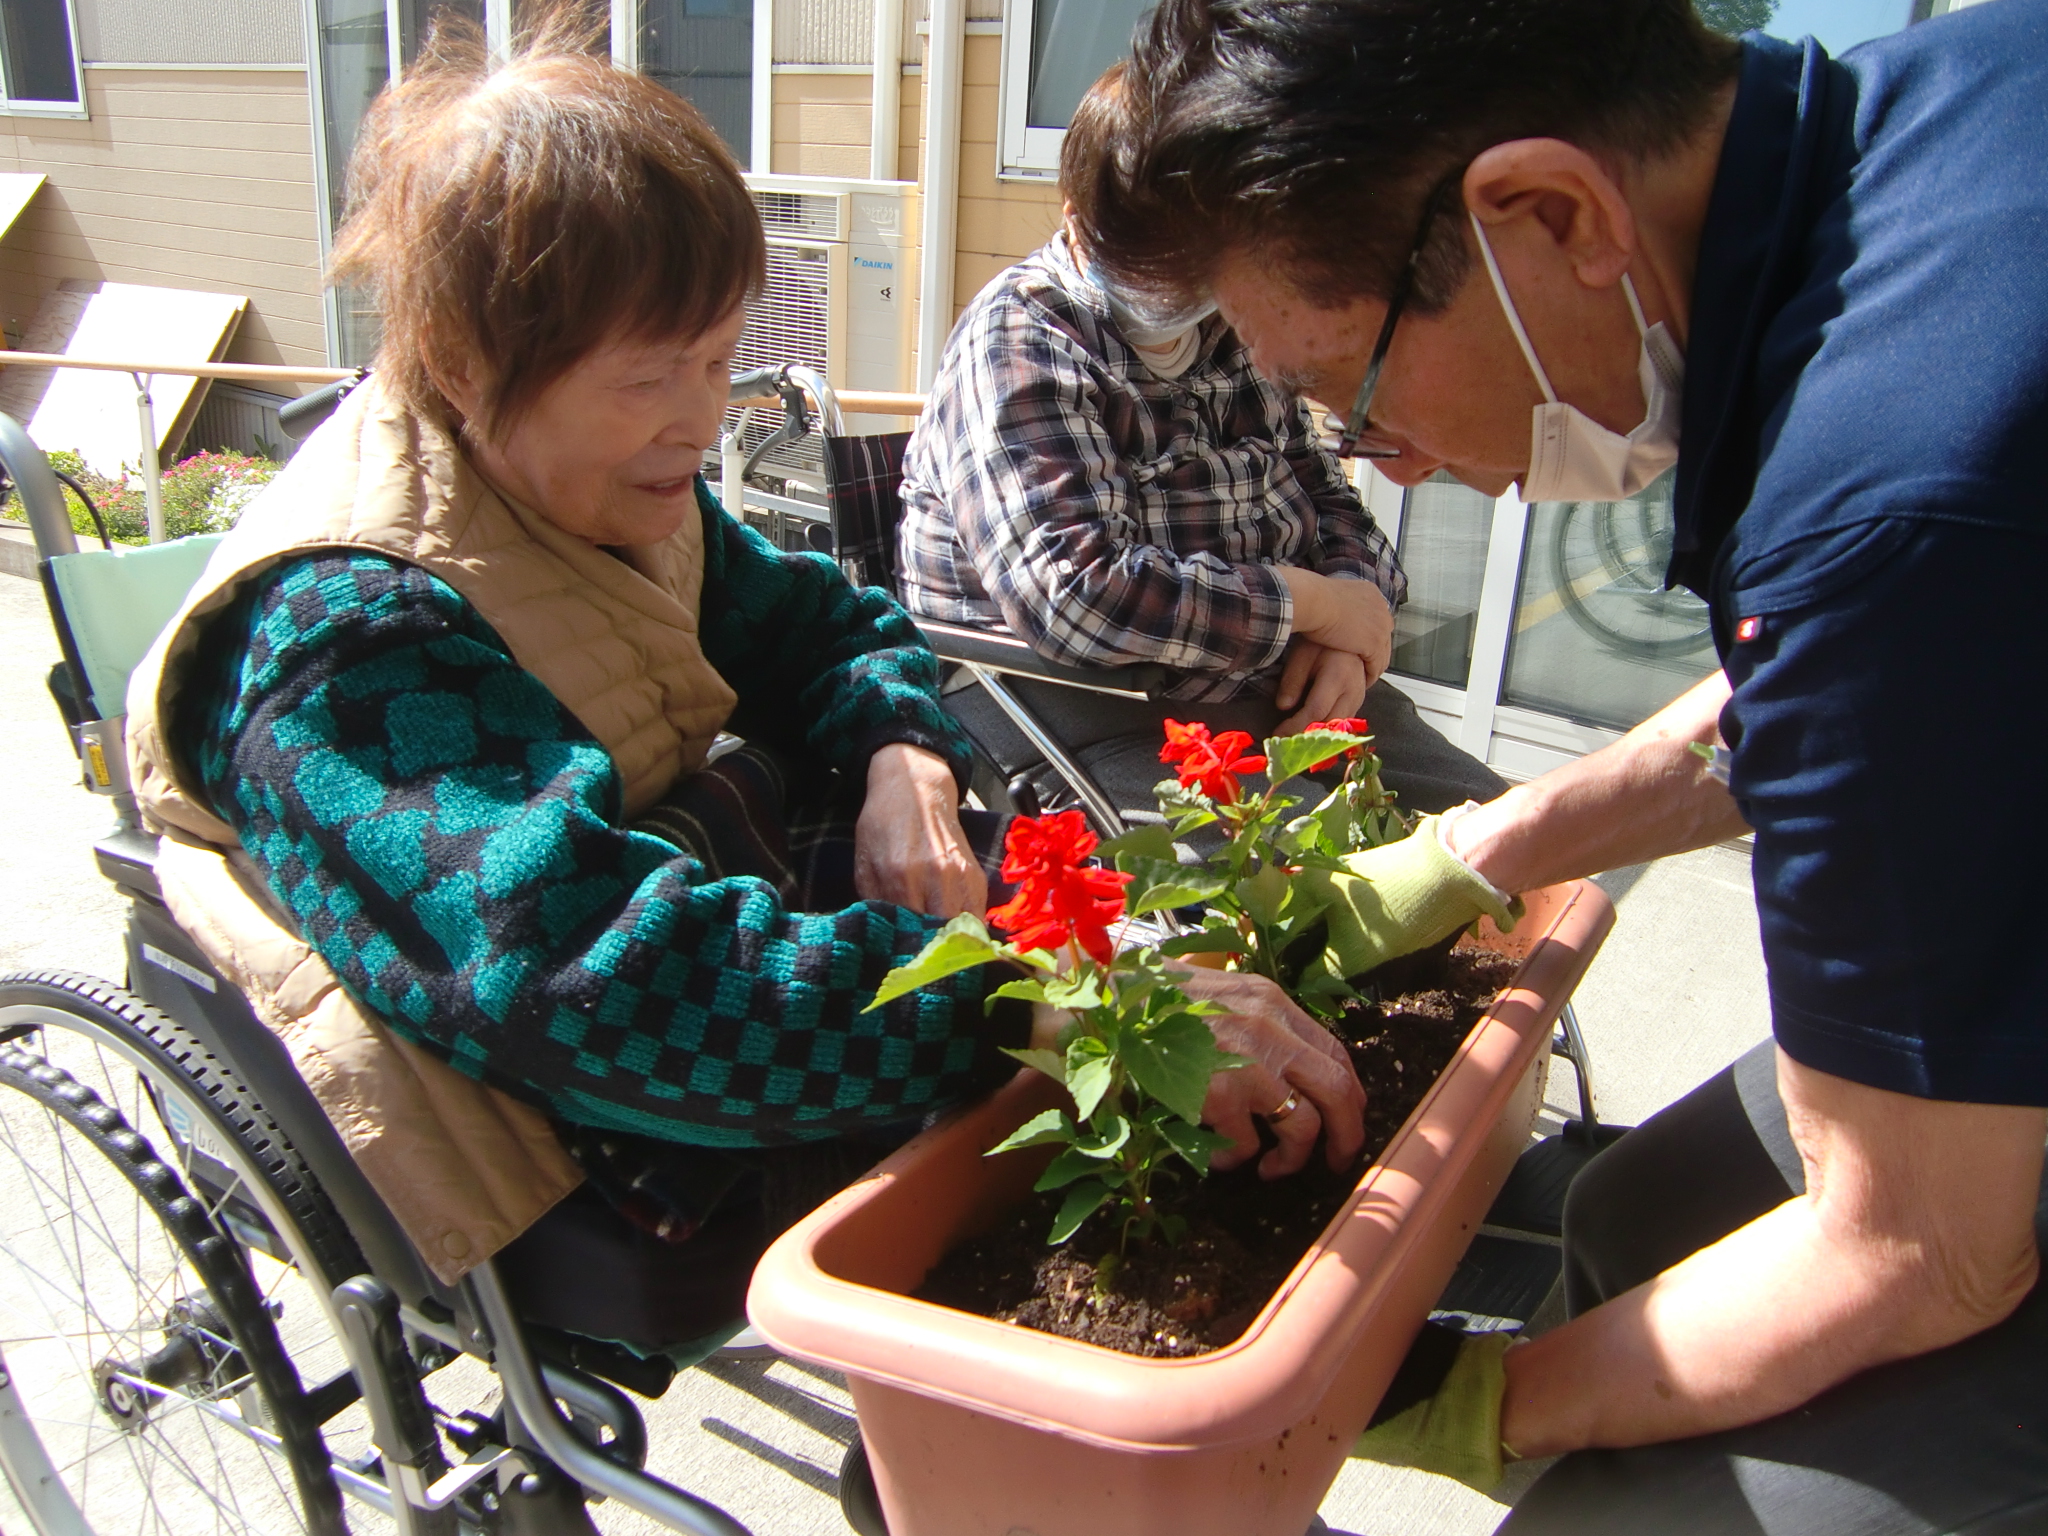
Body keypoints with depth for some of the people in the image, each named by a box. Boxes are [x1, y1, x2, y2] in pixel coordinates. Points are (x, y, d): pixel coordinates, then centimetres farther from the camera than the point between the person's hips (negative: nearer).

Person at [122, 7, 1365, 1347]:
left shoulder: (599, 486, 0)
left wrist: (905, 760, -14)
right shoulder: (340, 639, -26)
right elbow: (619, 984, -39)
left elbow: (820, 627, 11)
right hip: (596, 1184, -8)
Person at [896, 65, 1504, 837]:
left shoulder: (1231, 332, 13)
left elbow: (1329, 500, 23)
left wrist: (1347, 637, -1)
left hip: (1282, 698, 8)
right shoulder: (1016, 343, -11)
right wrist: (1315, 603, -14)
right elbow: (1071, 595, -24)